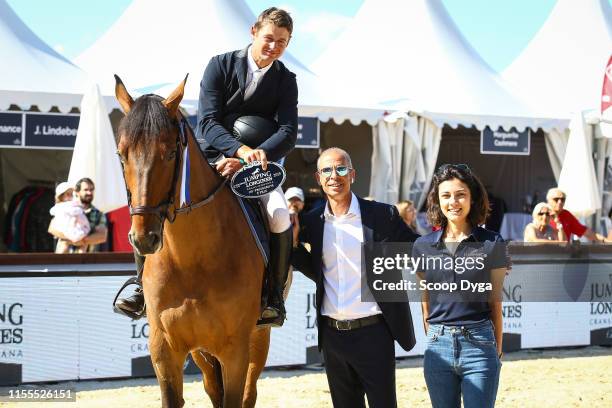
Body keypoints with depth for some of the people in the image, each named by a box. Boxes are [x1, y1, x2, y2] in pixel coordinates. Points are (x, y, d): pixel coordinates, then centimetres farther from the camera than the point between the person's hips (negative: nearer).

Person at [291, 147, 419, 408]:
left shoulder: (383, 215, -5)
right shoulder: (312, 221, 6)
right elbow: (317, 272, 13)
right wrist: (293, 243, -1)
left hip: (373, 332, -4)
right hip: (332, 334, 4)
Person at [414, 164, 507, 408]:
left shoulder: (492, 244, 0)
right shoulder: (424, 246, 6)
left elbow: (495, 302, 4)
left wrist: (498, 351, 7)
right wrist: (433, 339, 13)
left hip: (479, 344, -3)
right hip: (438, 347, 3)